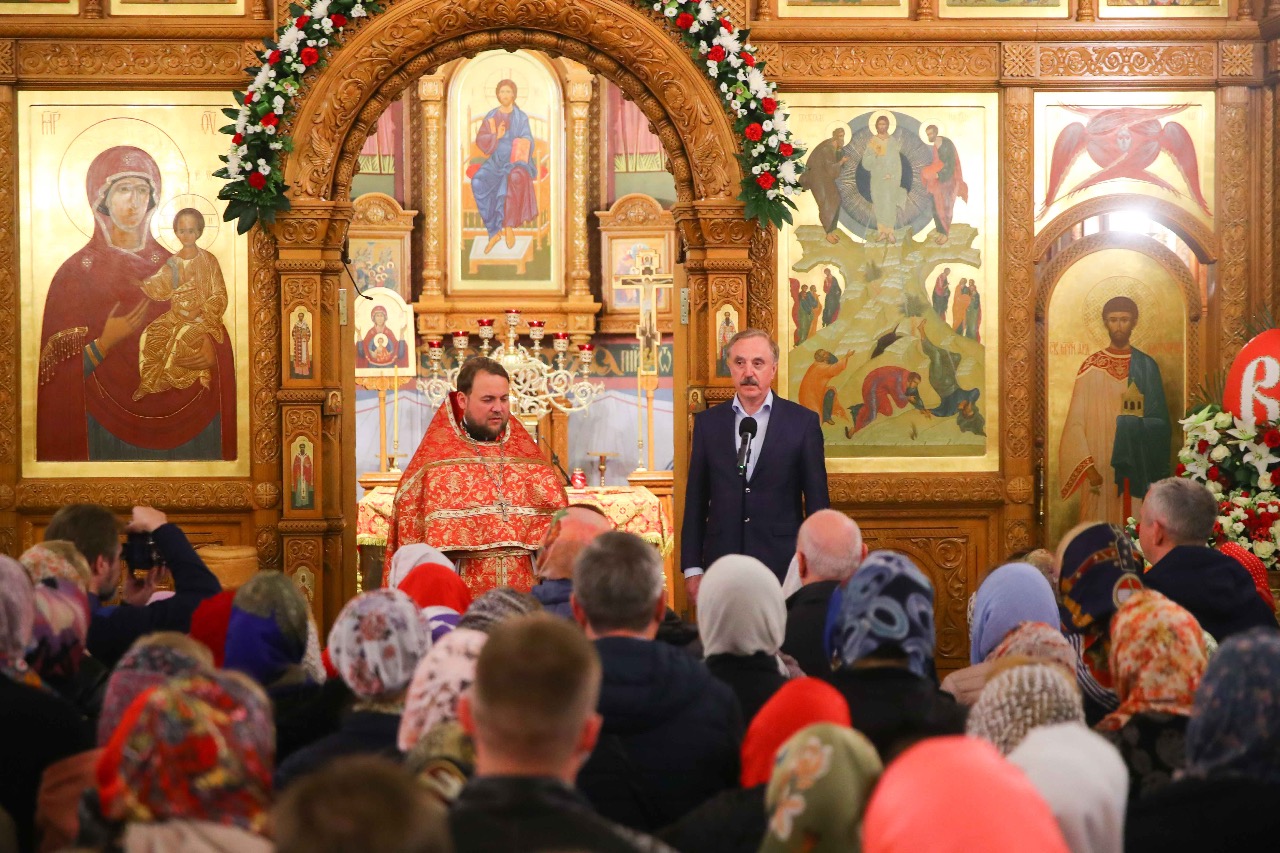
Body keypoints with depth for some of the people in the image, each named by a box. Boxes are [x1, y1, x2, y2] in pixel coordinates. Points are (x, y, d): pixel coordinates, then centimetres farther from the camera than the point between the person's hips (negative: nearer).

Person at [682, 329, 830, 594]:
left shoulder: (802, 422, 2)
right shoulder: (708, 422, 8)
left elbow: (817, 501, 3)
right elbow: (695, 500, 8)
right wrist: (691, 568, 3)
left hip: (782, 566, -2)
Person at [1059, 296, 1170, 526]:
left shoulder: (1147, 366, 6)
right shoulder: (1091, 368, 2)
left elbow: (1159, 421, 5)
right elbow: (1076, 422, -3)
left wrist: (1135, 420, -14)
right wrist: (1088, 468, -12)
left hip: (1138, 469, 1)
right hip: (1100, 469, -1)